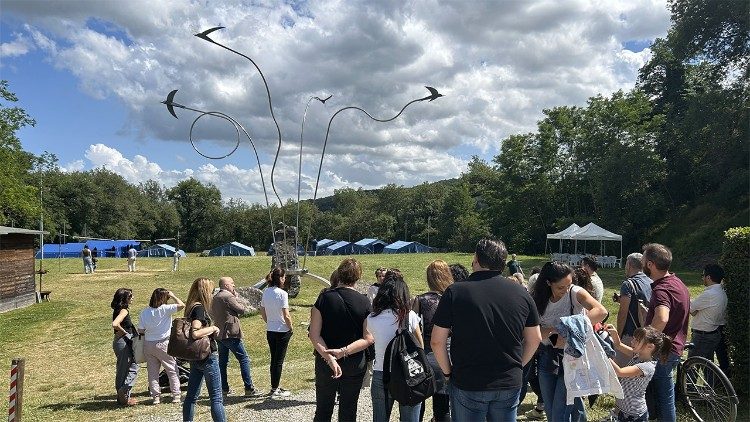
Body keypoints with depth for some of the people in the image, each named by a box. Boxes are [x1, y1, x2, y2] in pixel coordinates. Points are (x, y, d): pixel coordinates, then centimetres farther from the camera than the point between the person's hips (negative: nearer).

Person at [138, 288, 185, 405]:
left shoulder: (144, 312, 0)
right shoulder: (165, 309, -14)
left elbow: (141, 330, 3)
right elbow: (181, 305, -19)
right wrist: (173, 296, -5)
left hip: (148, 344, 4)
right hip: (163, 344, -4)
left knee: (152, 371, 12)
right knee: (172, 370, 7)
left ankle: (156, 396, 13)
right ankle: (176, 395, 8)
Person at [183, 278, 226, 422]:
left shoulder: (191, 307, 9)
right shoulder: (200, 308, -18)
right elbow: (195, 333, -30)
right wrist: (212, 328, -15)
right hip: (207, 356, -9)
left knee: (191, 395, 14)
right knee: (216, 398, -3)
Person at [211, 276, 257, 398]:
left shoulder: (215, 298, 14)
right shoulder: (228, 296, -13)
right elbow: (242, 310, -12)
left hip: (219, 334, 9)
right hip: (231, 334, -9)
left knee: (222, 361, 13)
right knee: (244, 359, -2)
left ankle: (224, 388, 17)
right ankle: (249, 388, -2)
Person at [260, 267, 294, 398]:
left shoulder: (265, 292, 1)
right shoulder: (282, 293, -18)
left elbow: (263, 313, 8)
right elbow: (286, 316, -18)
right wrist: (290, 327, -3)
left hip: (270, 331, 6)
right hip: (282, 331, -6)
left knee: (274, 359, 17)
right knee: (279, 361, 5)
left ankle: (274, 387, 27)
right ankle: (275, 389, 12)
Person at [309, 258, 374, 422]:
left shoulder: (324, 297, -10)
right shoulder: (364, 302, -9)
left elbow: (314, 335, -16)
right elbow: (368, 338, -13)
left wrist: (329, 357, -21)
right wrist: (345, 351, -18)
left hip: (325, 363, 0)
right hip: (354, 364, 0)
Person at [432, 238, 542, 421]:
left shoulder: (455, 292, -12)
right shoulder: (520, 292, -2)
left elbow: (437, 341, -10)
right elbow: (534, 339, 6)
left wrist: (448, 371, 4)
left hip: (467, 384, -3)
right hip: (510, 384, 3)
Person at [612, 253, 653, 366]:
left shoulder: (628, 284, -13)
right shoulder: (652, 283, 10)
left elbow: (623, 313, -16)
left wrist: (618, 336, -9)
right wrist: (621, 300, 18)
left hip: (630, 335, -8)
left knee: (619, 367, -3)